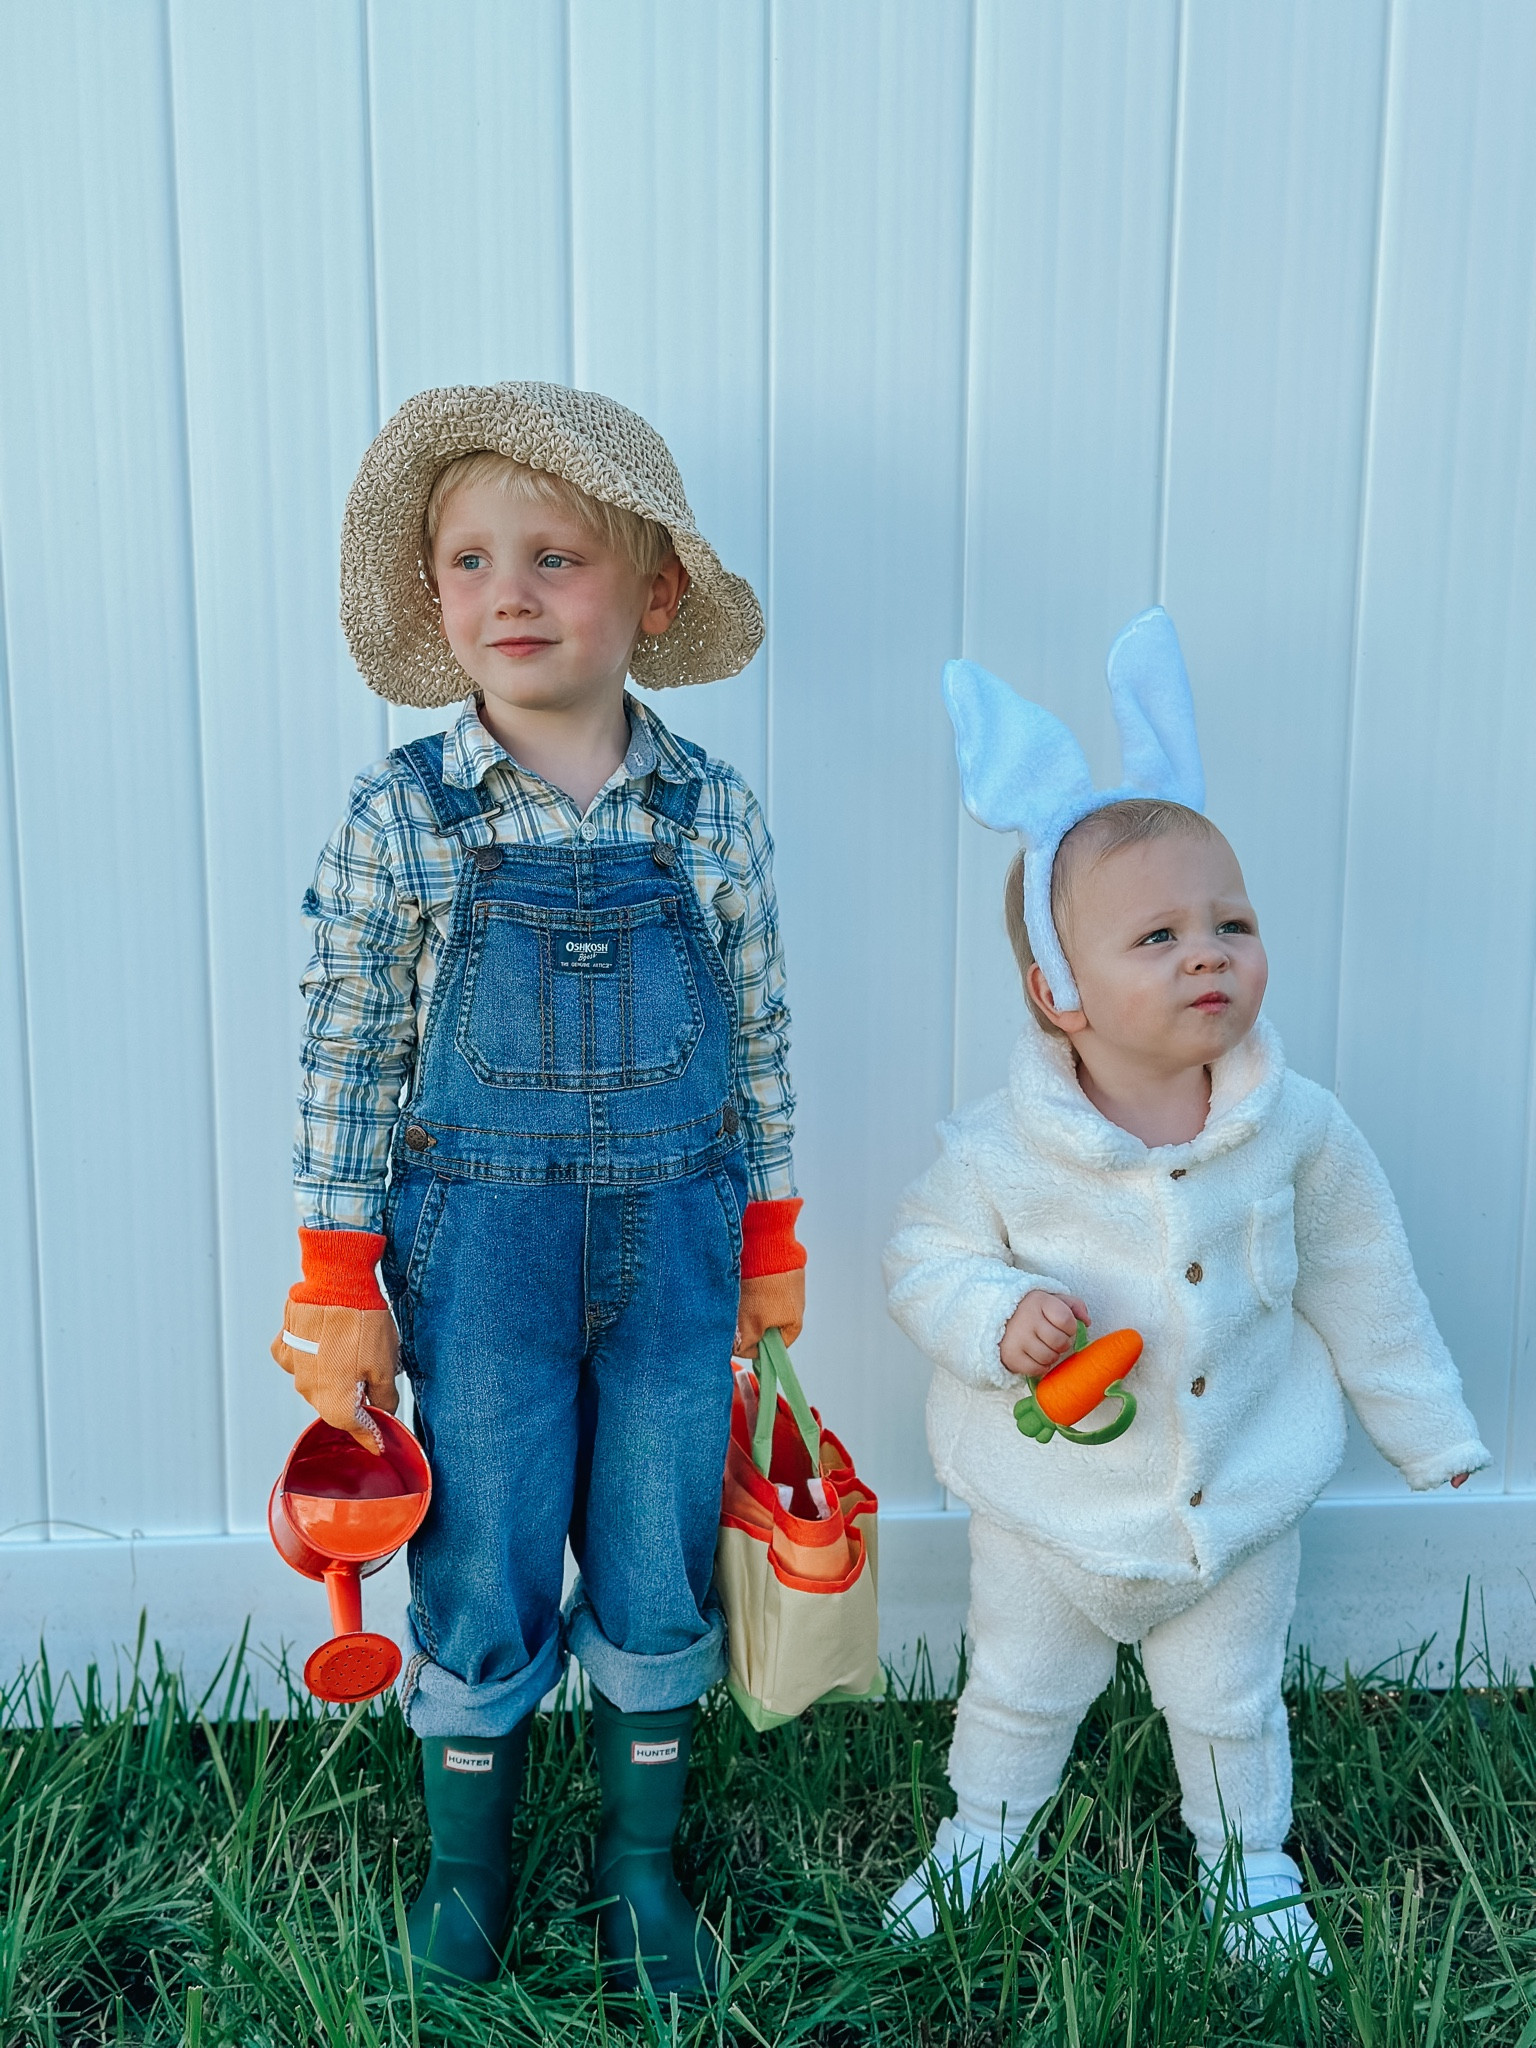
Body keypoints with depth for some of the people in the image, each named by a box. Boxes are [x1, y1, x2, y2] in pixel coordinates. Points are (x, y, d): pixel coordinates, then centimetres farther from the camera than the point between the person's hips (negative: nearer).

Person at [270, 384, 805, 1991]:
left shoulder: (713, 814, -4)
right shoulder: (399, 816, -8)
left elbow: (757, 1044, 5)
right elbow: (348, 1056, -3)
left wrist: (770, 1246, 8)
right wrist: (339, 1288, -3)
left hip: (675, 1253, 2)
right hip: (478, 1252, -1)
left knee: (659, 1578, 14)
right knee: (480, 1582, 12)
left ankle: (640, 1858, 38)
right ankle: (465, 1863, 37)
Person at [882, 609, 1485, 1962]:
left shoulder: (1296, 1128, -15)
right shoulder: (1003, 1153, -24)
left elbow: (1358, 1279, 0)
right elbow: (924, 1258, -10)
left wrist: (1426, 1427, 11)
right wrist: (996, 1317, -31)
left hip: (1242, 1500, 2)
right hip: (1054, 1509, -1)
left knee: (1229, 1705, 24)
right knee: (1021, 1693, 23)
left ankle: (1247, 1862, 53)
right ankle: (982, 1833, 52)